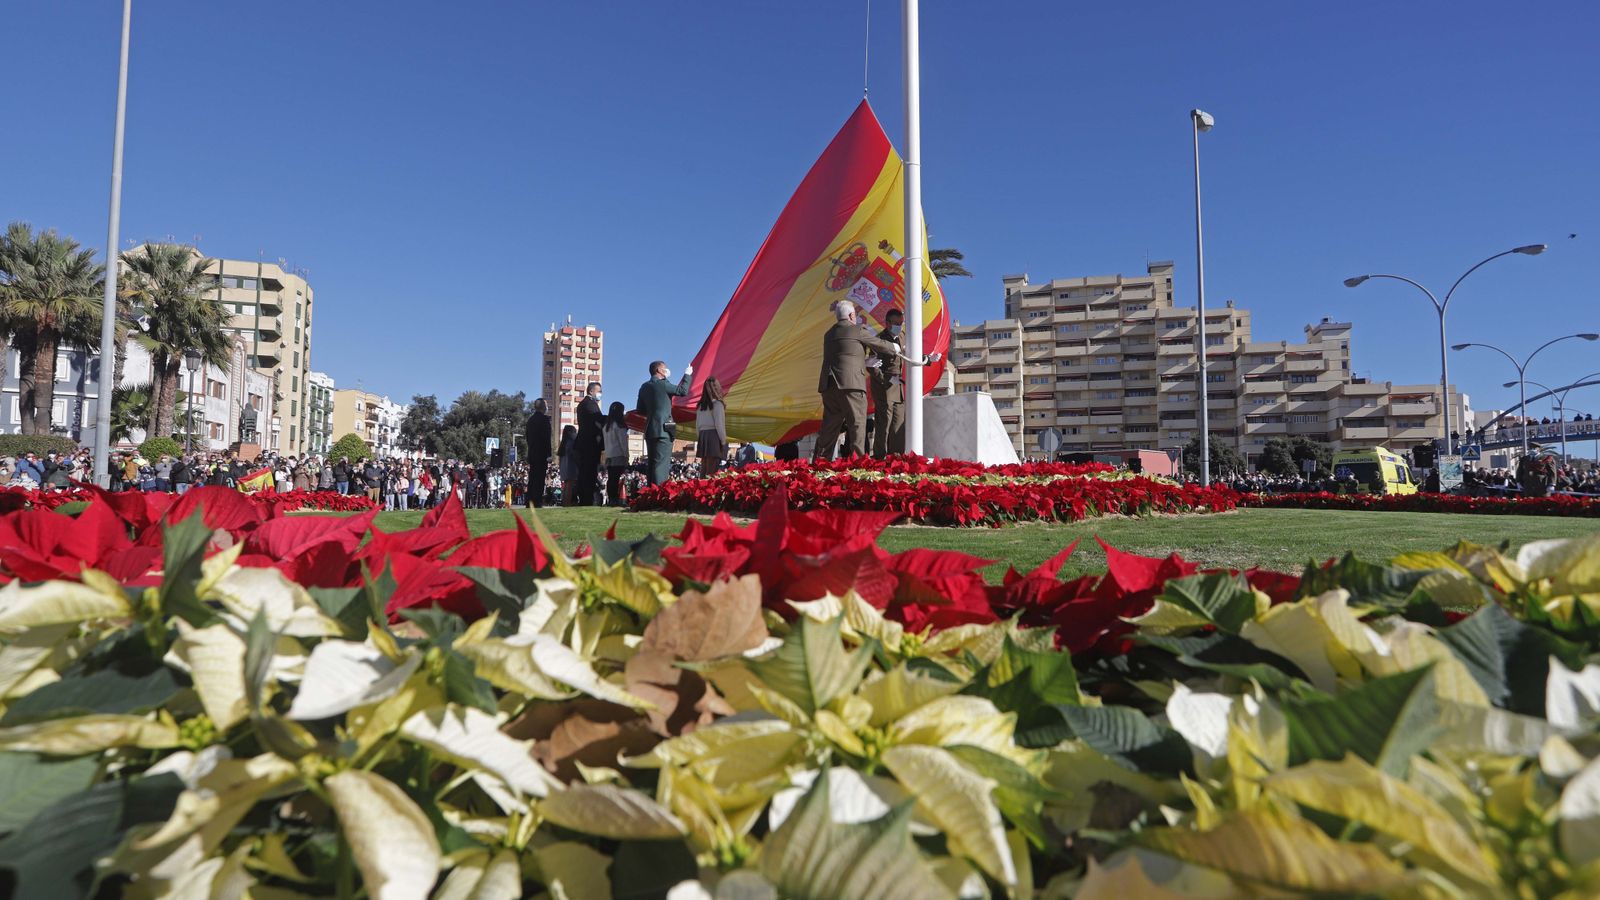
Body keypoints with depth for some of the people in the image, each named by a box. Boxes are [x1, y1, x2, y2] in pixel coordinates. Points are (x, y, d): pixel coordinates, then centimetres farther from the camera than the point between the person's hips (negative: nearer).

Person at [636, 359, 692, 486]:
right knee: (662, 464, -9)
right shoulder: (662, 384, -9)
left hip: (650, 430, 8)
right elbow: (683, 391, -9)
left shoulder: (644, 387, 13)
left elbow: (640, 410, 16)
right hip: (663, 430, -8)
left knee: (653, 464, 11)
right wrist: (687, 374, 3)